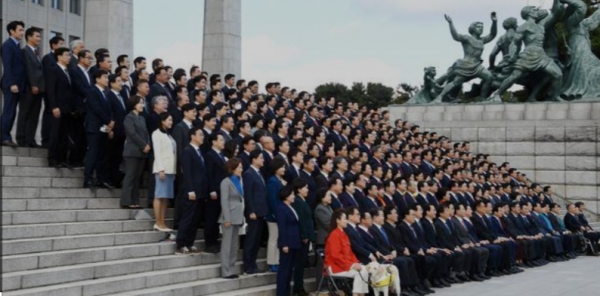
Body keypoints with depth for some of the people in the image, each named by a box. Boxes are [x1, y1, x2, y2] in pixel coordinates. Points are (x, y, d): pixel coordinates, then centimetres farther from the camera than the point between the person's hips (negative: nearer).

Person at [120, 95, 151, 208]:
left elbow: (146, 133, 14)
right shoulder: (129, 117, -5)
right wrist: (143, 145, -14)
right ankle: (126, 201, -8)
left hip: (142, 152, 7)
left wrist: (148, 145, -3)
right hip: (132, 151, -7)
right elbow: (132, 134, -14)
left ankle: (135, 201, 8)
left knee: (138, 177, 6)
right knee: (130, 176, -8)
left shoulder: (142, 118, 18)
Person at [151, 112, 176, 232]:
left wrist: (174, 170, 7)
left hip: (170, 169, 7)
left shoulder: (169, 135, 19)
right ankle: (158, 223, -8)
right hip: (162, 168, -7)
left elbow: (173, 153, 13)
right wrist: (161, 169, -17)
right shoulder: (157, 133, -1)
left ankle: (162, 223, 5)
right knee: (159, 196, -7)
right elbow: (157, 152, -9)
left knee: (166, 196, 5)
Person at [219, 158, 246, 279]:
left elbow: (241, 199, 12)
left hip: (237, 217, 8)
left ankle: (231, 270, 16)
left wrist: (241, 217, 6)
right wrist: (227, 219, -18)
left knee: (234, 245, 10)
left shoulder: (238, 181, 15)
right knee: (227, 245, -4)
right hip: (230, 217, -8)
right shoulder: (226, 182, -7)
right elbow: (224, 201, -12)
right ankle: (226, 272, -2)